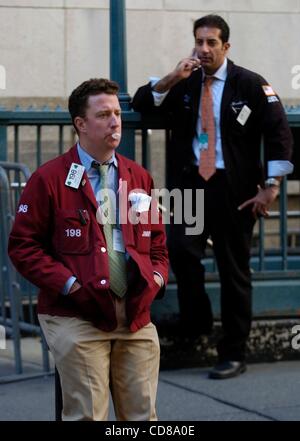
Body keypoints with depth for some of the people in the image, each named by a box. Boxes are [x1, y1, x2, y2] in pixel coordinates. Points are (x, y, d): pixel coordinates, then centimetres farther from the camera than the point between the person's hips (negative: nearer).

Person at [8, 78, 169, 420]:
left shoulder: (138, 178, 16)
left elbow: (157, 241, 23)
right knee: (87, 415, -5)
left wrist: (157, 276, 3)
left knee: (142, 415, 5)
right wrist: (68, 284, -12)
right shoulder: (49, 179, 0)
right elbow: (23, 246, -3)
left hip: (136, 316, 5)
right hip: (77, 318, -5)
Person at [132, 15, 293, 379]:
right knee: (180, 249, -21)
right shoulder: (183, 83, 11)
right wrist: (171, 79, -8)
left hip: (233, 190, -2)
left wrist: (271, 186, -10)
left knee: (234, 270, 1)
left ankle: (233, 355, 9)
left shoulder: (249, 84, 0)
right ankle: (196, 323, 1)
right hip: (191, 183, 3)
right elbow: (140, 103, 7)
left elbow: (278, 133, -4)